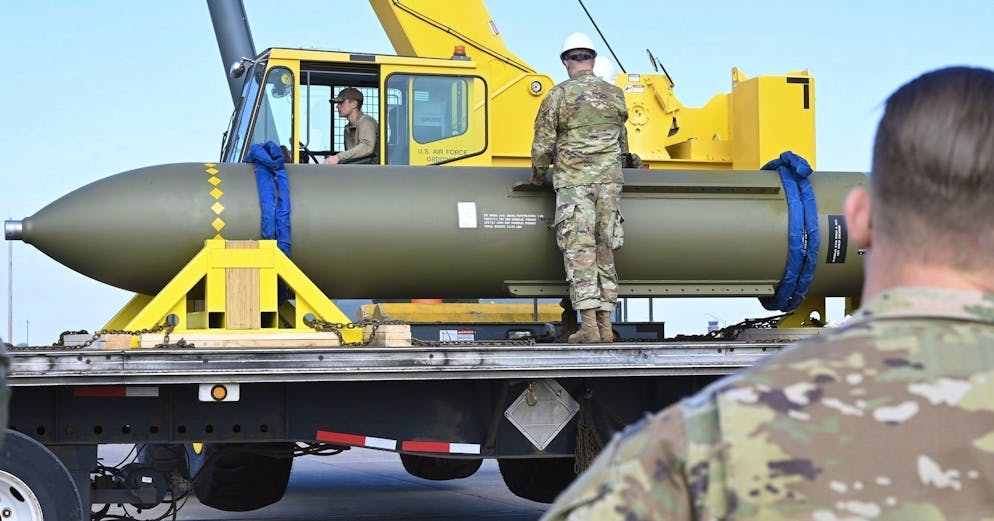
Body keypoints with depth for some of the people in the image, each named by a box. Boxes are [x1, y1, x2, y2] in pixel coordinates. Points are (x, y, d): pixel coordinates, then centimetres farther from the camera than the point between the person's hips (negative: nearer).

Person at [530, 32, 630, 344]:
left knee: (579, 250, -5)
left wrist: (538, 175, 15)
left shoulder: (559, 95, -3)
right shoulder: (615, 95, 11)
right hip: (609, 181, 4)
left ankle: (589, 327, -12)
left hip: (573, 182, -4)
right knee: (604, 250, 8)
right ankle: (605, 326, 8)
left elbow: (543, 143, -3)